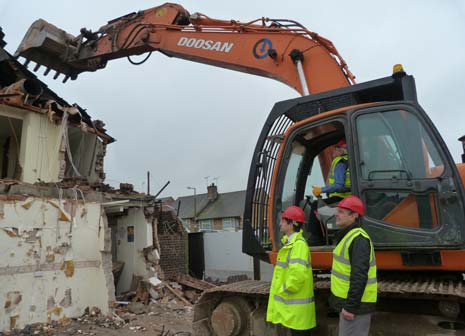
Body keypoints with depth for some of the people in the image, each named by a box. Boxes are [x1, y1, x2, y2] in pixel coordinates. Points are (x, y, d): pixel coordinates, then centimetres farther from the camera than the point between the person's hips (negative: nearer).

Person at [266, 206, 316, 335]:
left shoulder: (299, 244, -22)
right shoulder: (290, 243, 11)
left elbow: (298, 274, -33)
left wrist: (284, 291, -20)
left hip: (297, 305, -10)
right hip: (293, 304, 10)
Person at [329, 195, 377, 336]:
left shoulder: (358, 239, -20)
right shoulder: (348, 235, 12)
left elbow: (359, 277, -26)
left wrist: (350, 306, -24)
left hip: (355, 304, -10)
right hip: (347, 302, 10)